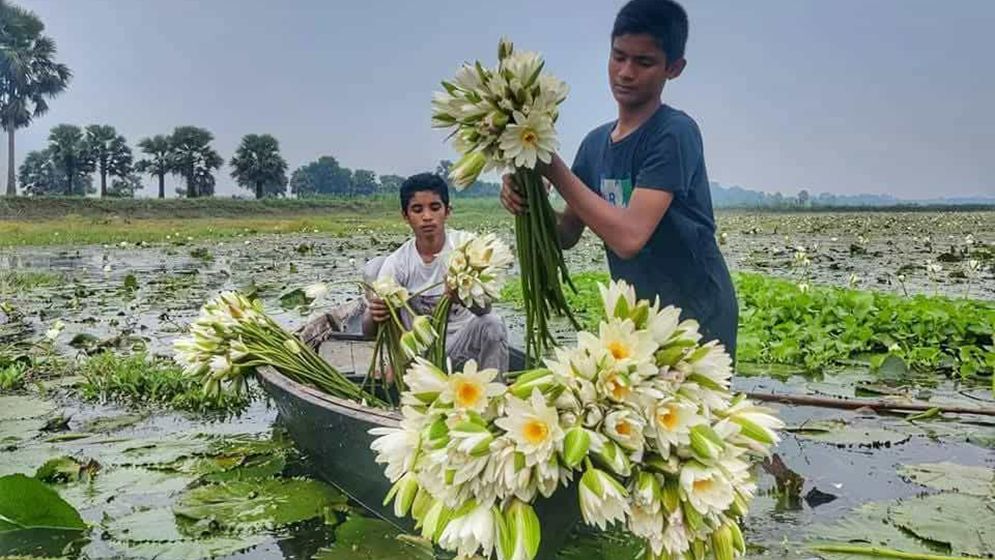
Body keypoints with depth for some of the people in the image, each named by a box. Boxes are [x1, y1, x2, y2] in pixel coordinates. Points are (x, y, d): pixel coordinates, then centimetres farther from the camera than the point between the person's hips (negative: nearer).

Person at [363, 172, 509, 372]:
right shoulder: (396, 263, -11)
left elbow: (484, 307, -28)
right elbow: (368, 329, -15)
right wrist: (374, 316, -40)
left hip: (465, 336, -1)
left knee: (492, 324, -29)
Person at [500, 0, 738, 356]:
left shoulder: (674, 133, -17)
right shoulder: (596, 142, 5)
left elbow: (629, 236, -28)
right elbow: (566, 234, 6)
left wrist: (552, 166, -22)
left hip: (695, 320, -7)